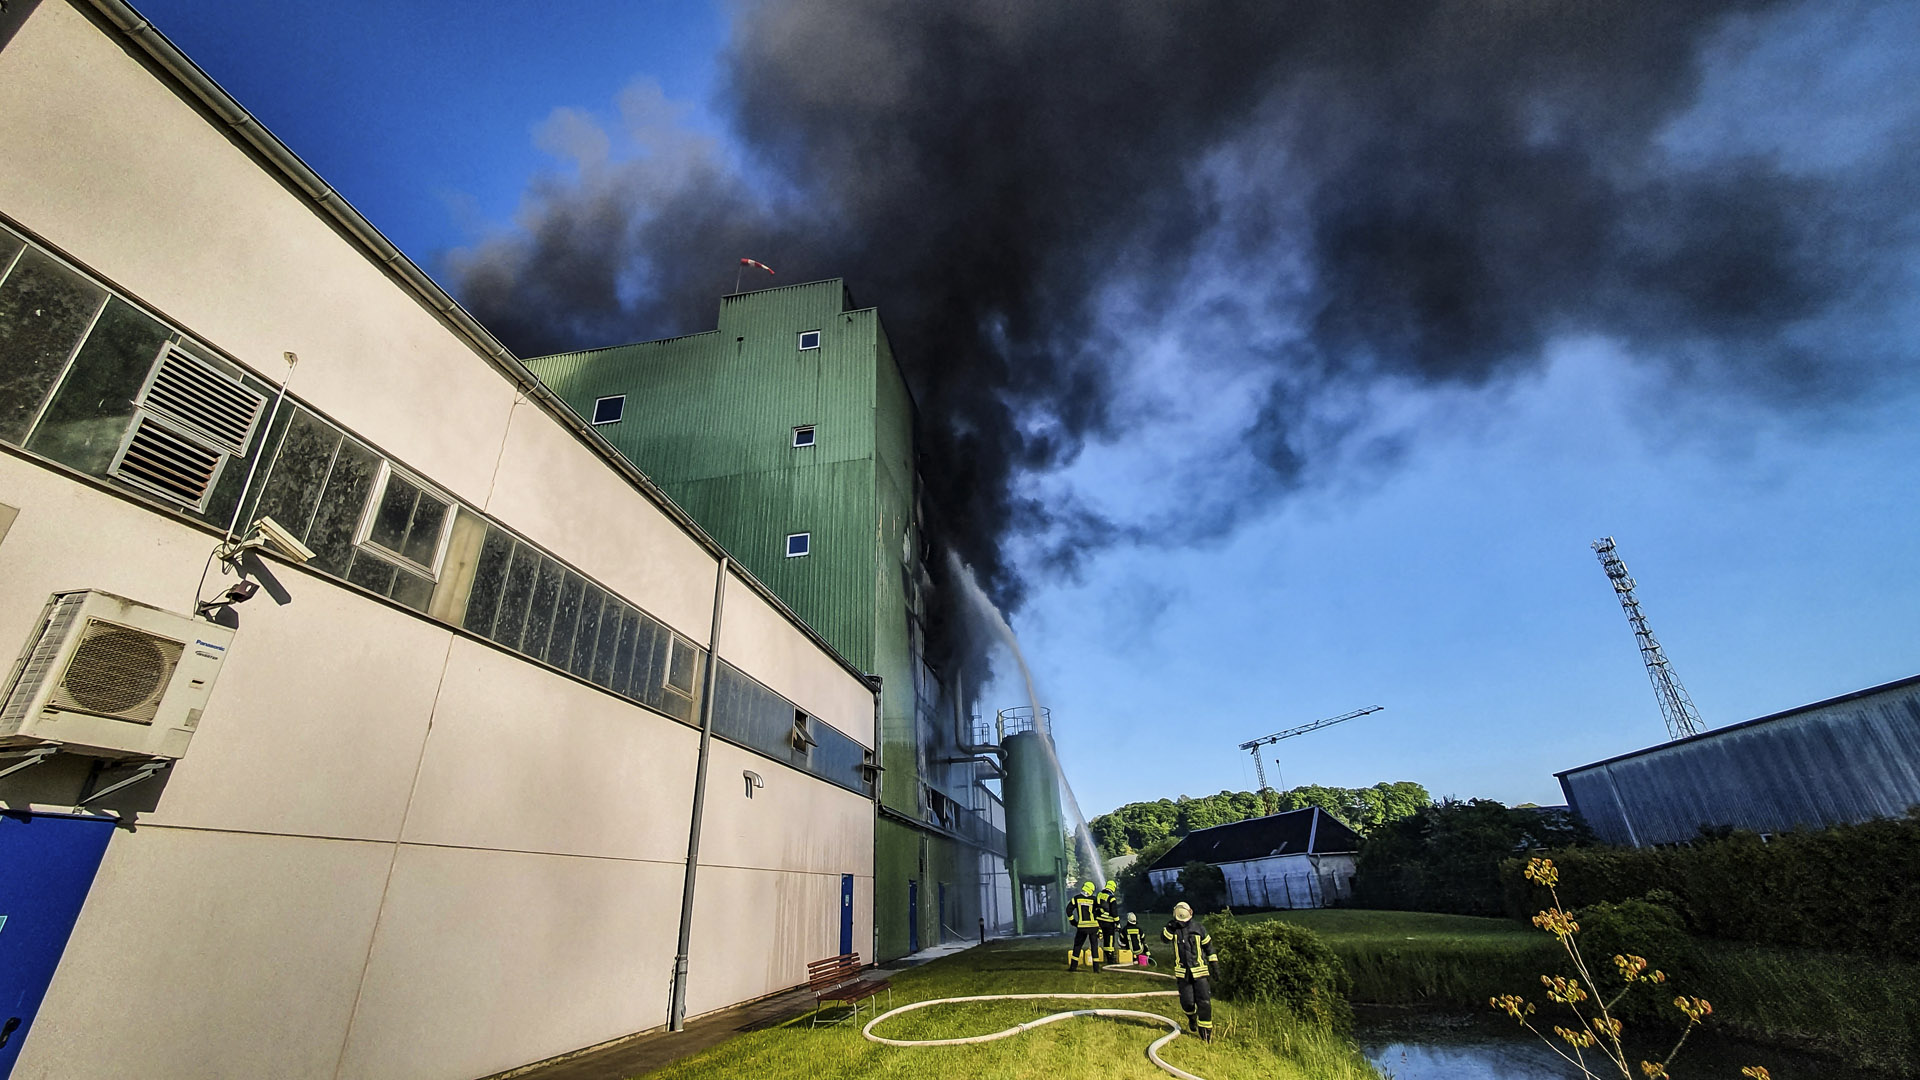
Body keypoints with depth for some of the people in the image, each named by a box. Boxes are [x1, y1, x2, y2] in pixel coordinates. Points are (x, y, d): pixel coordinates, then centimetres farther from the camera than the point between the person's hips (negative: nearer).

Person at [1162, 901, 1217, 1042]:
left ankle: (1206, 1032, 8)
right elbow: (1164, 937, -14)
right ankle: (1192, 1018, 34)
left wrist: (1214, 964, 6)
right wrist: (1170, 927, -28)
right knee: (1187, 1002, 2)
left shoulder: (1198, 928, 0)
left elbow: (1209, 947, 7)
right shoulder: (1173, 928, 2)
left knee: (1204, 1001, -6)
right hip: (1182, 971, 1)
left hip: (1199, 971, -1)